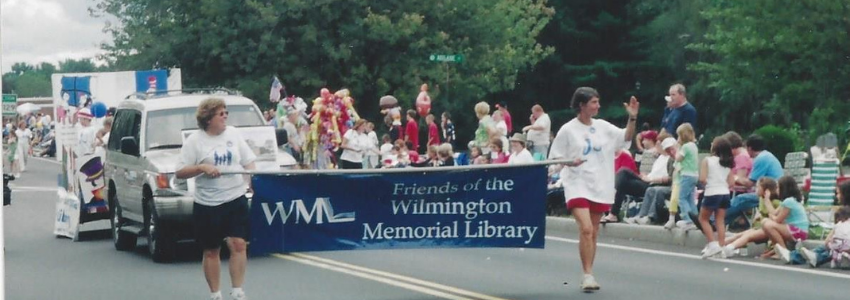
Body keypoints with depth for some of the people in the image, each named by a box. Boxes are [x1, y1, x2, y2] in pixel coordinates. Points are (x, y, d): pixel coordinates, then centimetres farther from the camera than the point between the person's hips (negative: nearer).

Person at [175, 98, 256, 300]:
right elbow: (180, 173, -3)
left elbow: (248, 161, 14)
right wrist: (202, 167, -18)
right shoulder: (195, 141, -2)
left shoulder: (233, 134, 10)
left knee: (239, 244, -10)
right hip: (207, 204, -2)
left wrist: (252, 179, -5)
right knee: (211, 251, 6)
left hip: (236, 199, 2)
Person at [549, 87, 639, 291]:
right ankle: (587, 275, -16)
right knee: (585, 228, -19)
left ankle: (589, 275, 19)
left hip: (600, 187, 5)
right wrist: (570, 162, -19)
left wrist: (632, 117, -5)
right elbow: (554, 158, -1)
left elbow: (627, 137, 8)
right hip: (578, 185, -5)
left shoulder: (603, 127, 7)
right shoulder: (568, 130, -5)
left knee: (593, 233, 10)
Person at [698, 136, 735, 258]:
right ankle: (721, 247, 4)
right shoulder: (728, 163, 8)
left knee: (703, 219, 10)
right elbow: (731, 183, 4)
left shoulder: (707, 160, -8)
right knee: (720, 221, 8)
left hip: (712, 193, -5)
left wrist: (707, 182, 6)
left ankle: (713, 244, -2)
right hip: (725, 193, 5)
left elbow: (702, 179, -14)